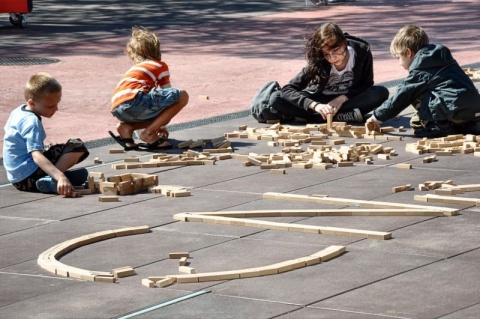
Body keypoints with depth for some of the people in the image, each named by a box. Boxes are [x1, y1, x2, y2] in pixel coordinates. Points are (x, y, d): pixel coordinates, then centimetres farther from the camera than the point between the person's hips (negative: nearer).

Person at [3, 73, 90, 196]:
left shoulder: (18, 112, 10)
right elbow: (37, 156, -31)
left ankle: (49, 179, -3)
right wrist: (60, 177, -44)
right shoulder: (32, 122, -20)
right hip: (28, 178, -9)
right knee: (77, 147, -15)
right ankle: (50, 181, -25)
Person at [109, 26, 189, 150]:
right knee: (182, 96, 2)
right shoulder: (161, 66, 21)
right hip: (134, 100, -7)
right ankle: (149, 134, -3)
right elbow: (167, 97, 27)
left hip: (118, 111, 7)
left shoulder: (133, 70, 39)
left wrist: (157, 124, 59)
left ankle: (127, 127, 6)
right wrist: (161, 124, 40)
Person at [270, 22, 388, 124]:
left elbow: (366, 86, -8)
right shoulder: (317, 61, -22)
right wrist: (315, 105, -44)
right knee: (276, 98, -26)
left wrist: (343, 98, -25)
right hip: (321, 100, 0)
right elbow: (287, 90, -28)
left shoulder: (362, 51, -20)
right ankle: (347, 116, -32)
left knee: (381, 93, -31)